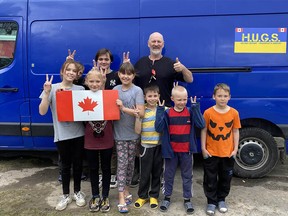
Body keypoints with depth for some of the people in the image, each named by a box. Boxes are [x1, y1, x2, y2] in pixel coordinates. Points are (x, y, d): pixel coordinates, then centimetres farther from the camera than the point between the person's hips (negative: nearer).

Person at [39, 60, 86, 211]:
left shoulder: (80, 89, 3)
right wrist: (47, 92, -18)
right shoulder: (52, 88, -2)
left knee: (78, 163, 12)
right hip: (62, 134, -1)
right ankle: (66, 195, 28)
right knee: (66, 165, 10)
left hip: (78, 133, 2)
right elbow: (42, 112, -9)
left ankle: (77, 192, 32)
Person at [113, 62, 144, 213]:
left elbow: (141, 113, -14)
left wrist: (124, 109, -21)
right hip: (119, 133, 1)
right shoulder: (115, 89, 4)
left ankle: (126, 190, 30)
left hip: (133, 133, -1)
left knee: (130, 163, 11)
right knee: (122, 163, -1)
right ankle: (122, 198, 3)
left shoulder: (137, 91, -7)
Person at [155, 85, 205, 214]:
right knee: (169, 175, 14)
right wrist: (160, 110, -21)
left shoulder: (191, 112, -4)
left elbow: (201, 125, -16)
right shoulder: (167, 113, -7)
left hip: (186, 151, 1)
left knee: (187, 176, 13)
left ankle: (187, 199, 29)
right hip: (171, 150, 0)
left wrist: (195, 107, -20)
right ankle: (167, 197, 32)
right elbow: (158, 128, -16)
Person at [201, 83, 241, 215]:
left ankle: (221, 199, 36)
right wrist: (203, 148, -6)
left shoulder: (234, 113, -5)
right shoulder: (208, 112, -10)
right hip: (211, 153, -2)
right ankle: (211, 202, 25)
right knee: (210, 179, 8)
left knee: (225, 178, 16)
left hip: (228, 153, 2)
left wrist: (235, 149, 1)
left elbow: (235, 131, 3)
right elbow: (204, 131, -4)